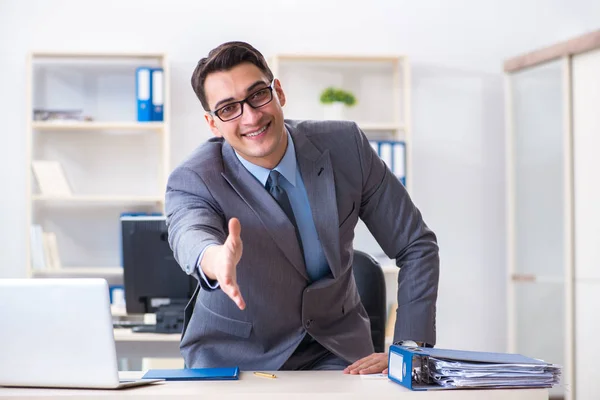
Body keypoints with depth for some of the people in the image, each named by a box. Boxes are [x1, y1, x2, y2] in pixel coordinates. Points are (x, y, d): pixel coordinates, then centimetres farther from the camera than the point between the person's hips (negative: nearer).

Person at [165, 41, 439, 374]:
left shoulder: (346, 146, -9)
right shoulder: (191, 181, -16)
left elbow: (416, 245, -4)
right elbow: (189, 234, -40)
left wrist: (409, 350, -14)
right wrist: (215, 260, -65)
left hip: (334, 352, 0)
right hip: (233, 356, 0)